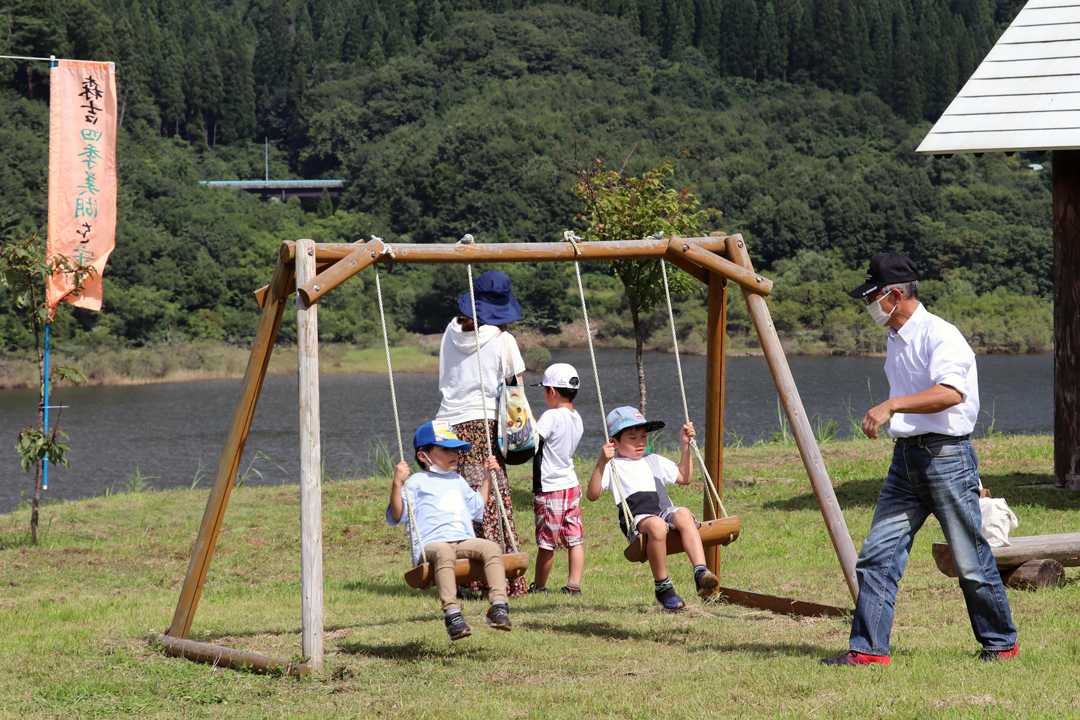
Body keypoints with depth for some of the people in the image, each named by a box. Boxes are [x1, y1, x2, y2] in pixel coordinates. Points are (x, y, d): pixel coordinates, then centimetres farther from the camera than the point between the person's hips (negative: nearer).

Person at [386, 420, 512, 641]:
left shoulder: (458, 480, 31)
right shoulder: (417, 482, 7)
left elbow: (476, 506, 47)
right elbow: (395, 517, -4)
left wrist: (489, 476, 44)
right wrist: (397, 483, -15)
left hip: (465, 542, 6)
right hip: (432, 545, -6)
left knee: (491, 548, -25)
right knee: (444, 553, -41)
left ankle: (498, 606, -34)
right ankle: (452, 613, -51)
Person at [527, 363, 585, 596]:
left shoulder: (551, 417, -16)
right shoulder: (576, 418, 9)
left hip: (550, 489, -8)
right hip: (572, 486, 8)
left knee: (546, 542, 3)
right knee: (574, 539, 5)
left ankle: (539, 586, 14)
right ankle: (574, 585, 2)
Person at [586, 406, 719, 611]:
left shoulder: (654, 461, 31)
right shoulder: (613, 466, 12)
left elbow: (684, 478, 41)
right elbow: (592, 495, -3)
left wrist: (685, 446, 35)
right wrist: (601, 463, -13)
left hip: (665, 511, 4)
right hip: (637, 519, -4)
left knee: (683, 515, -32)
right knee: (656, 525, -39)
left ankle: (700, 573, -44)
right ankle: (662, 586, -24)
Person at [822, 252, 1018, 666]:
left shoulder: (940, 335, -14)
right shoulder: (896, 340, 15)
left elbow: (949, 393, -31)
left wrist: (891, 406, -36)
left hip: (946, 456, -8)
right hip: (906, 457, 8)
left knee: (970, 562, 1)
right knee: (876, 556, -2)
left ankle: (1001, 644, 18)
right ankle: (868, 649, -1)